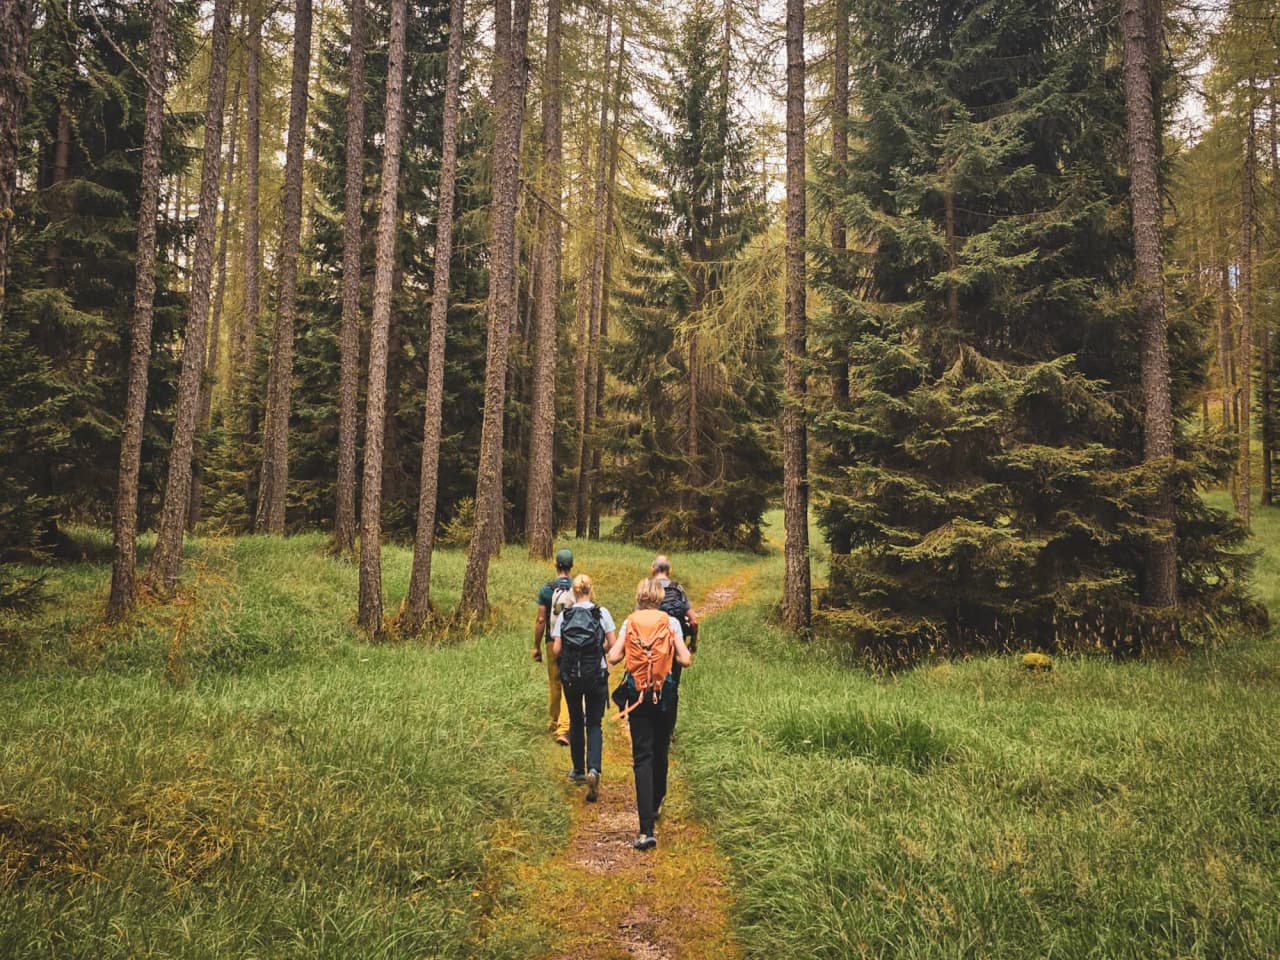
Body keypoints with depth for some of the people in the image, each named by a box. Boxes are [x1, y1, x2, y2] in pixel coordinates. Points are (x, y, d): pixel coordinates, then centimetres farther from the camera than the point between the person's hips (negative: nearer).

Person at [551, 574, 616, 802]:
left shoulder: (564, 616, -3)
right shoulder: (602, 613, -5)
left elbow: (556, 650, -5)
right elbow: (612, 644, -5)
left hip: (570, 677, 1)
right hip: (596, 676, -1)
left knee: (576, 722, 18)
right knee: (594, 724, 6)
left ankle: (578, 770, 27)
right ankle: (593, 770, -16)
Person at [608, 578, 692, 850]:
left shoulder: (629, 622, 0)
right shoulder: (671, 622, -1)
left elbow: (613, 657, -7)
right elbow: (685, 660, -7)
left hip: (636, 693, 0)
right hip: (664, 693, 1)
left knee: (642, 757, -2)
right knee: (660, 752, 20)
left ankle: (646, 830, -12)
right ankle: (655, 804, 40)